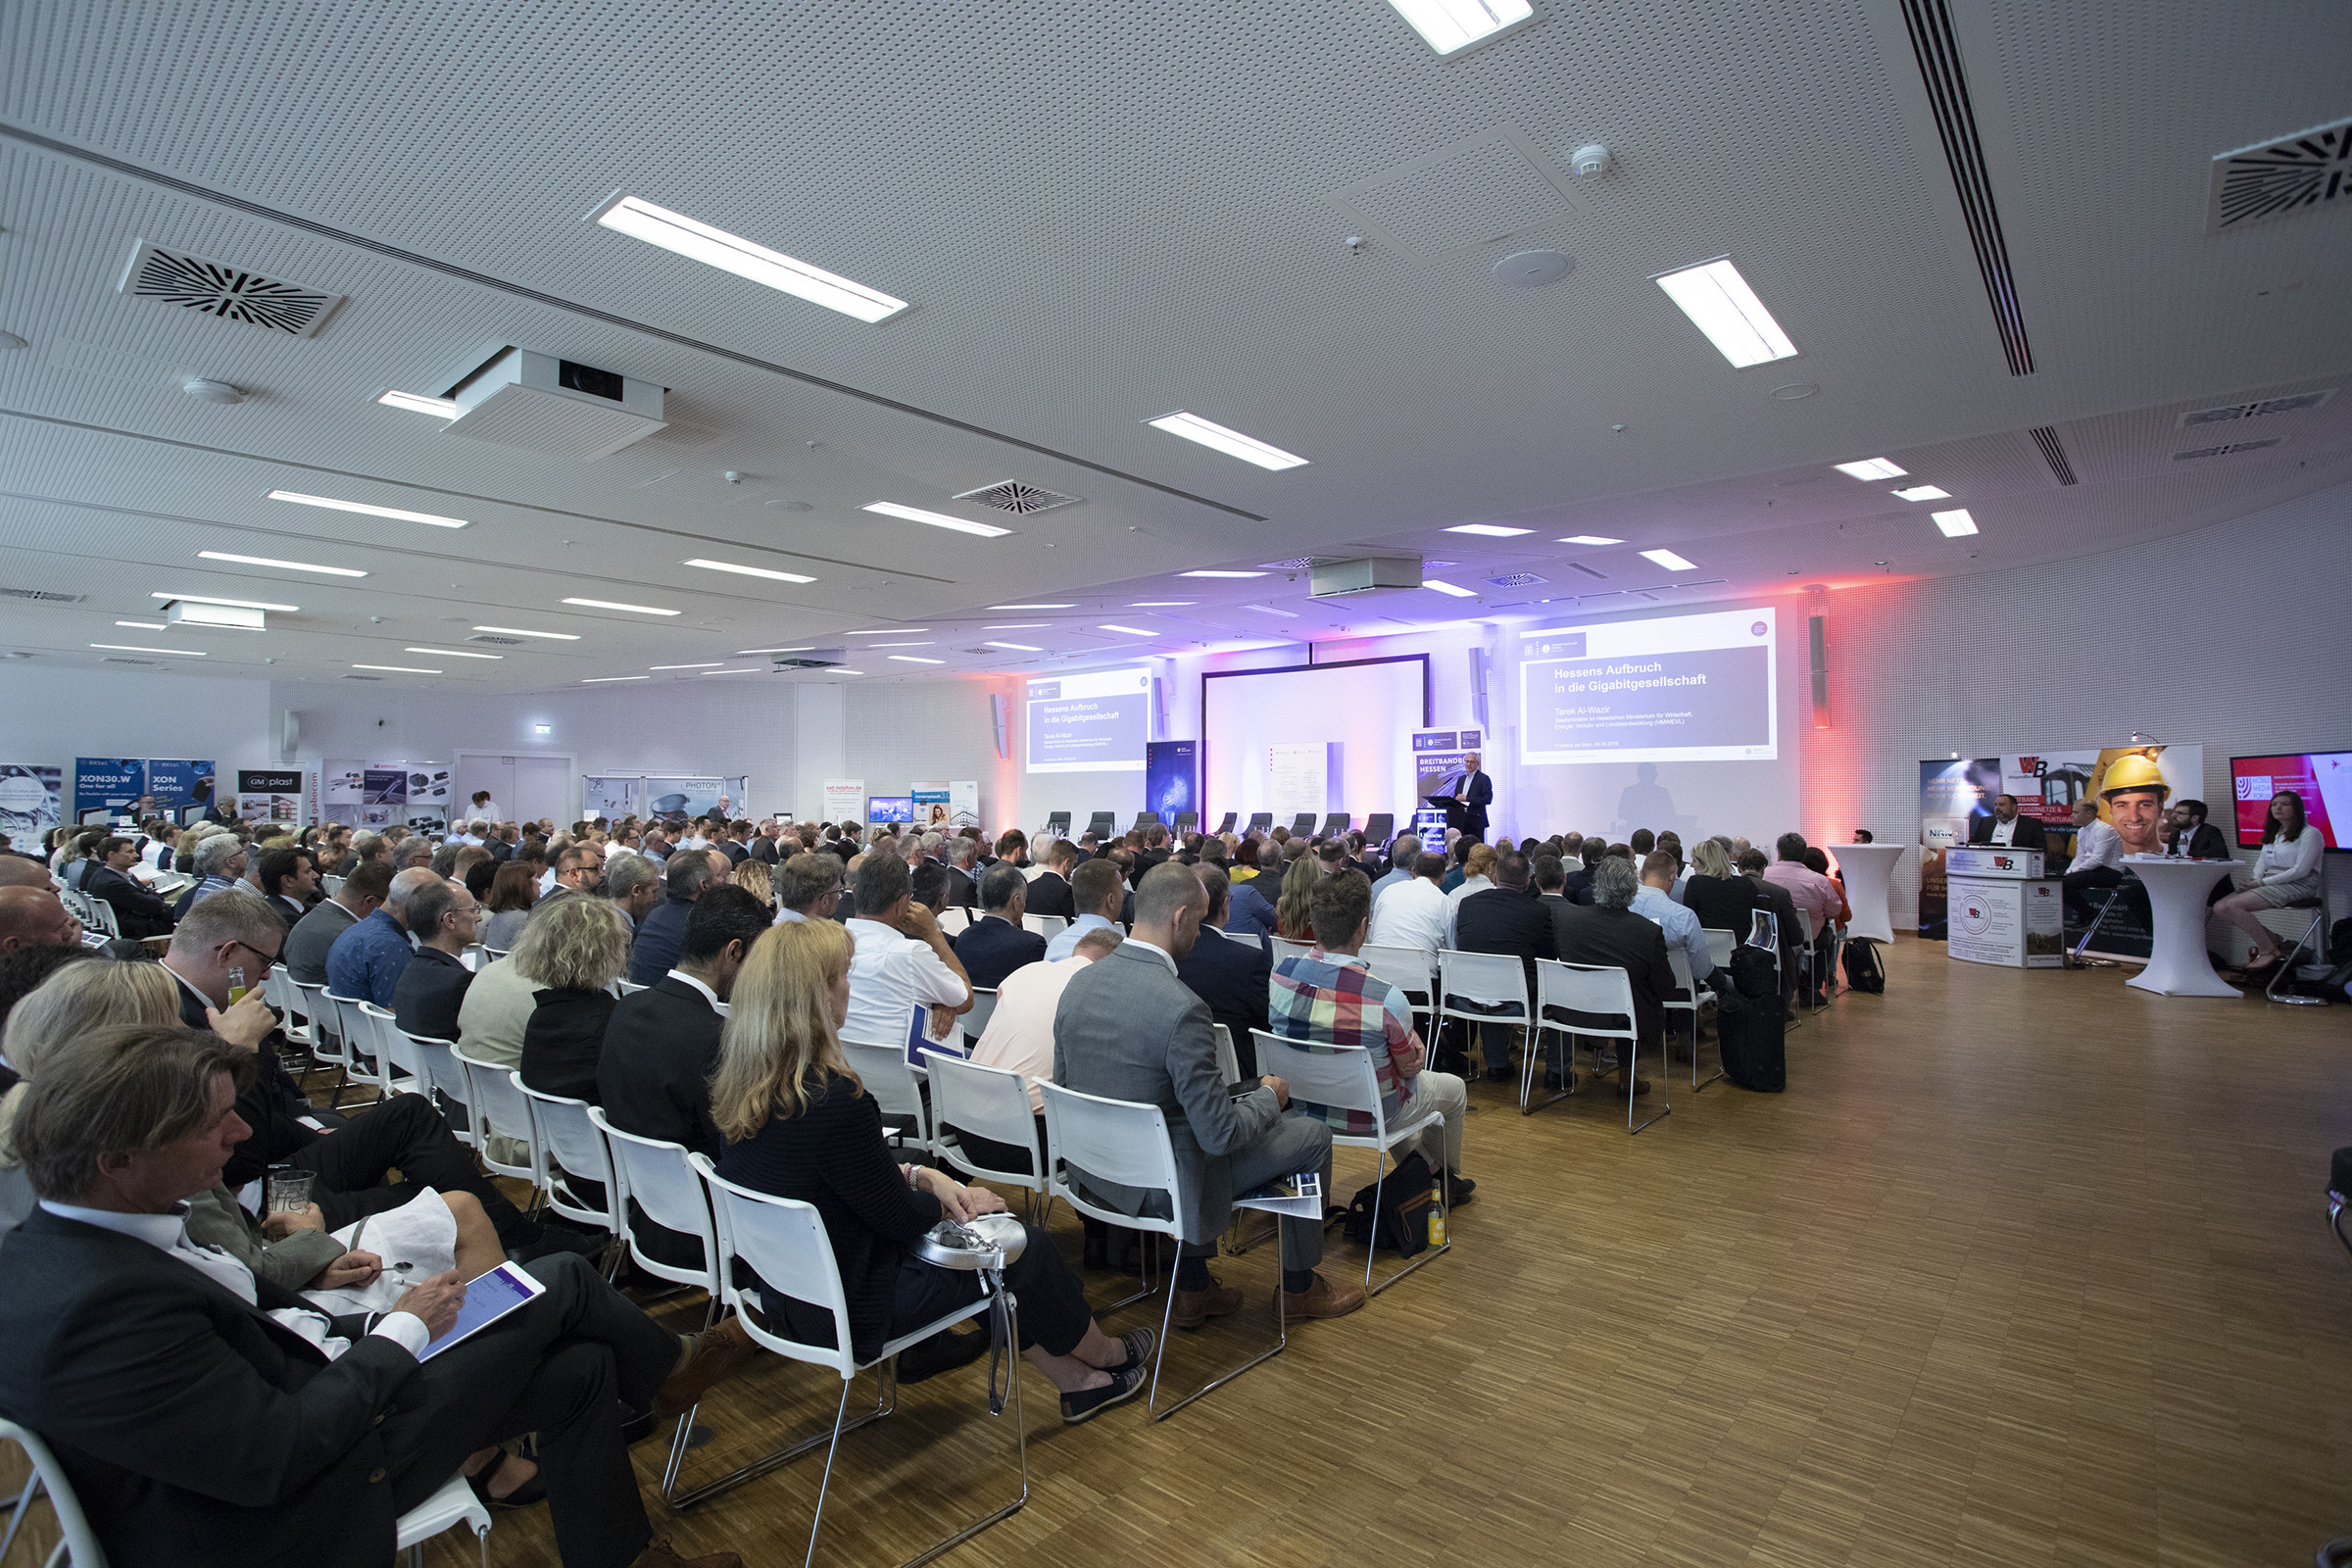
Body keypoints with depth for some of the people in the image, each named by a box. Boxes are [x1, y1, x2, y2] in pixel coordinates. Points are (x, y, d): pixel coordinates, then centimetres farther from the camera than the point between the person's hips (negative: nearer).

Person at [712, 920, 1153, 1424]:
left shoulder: (740, 1083, -6)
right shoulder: (832, 1099, -33)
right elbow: (901, 1219, -19)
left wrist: (918, 1174, 0)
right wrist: (953, 1202, 0)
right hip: (849, 1311, -8)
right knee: (1027, 1246, 9)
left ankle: (1078, 1381, 31)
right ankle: (1105, 1357, 37)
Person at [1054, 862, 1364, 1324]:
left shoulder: (1079, 983, -6)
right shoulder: (1181, 1008, -29)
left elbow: (1063, 1082, 6)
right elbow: (1221, 1134, -25)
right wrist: (1269, 1096, -4)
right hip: (1165, 1184, -7)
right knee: (1313, 1133, 10)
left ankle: (1193, 1288, 36)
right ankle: (1299, 1285, 32)